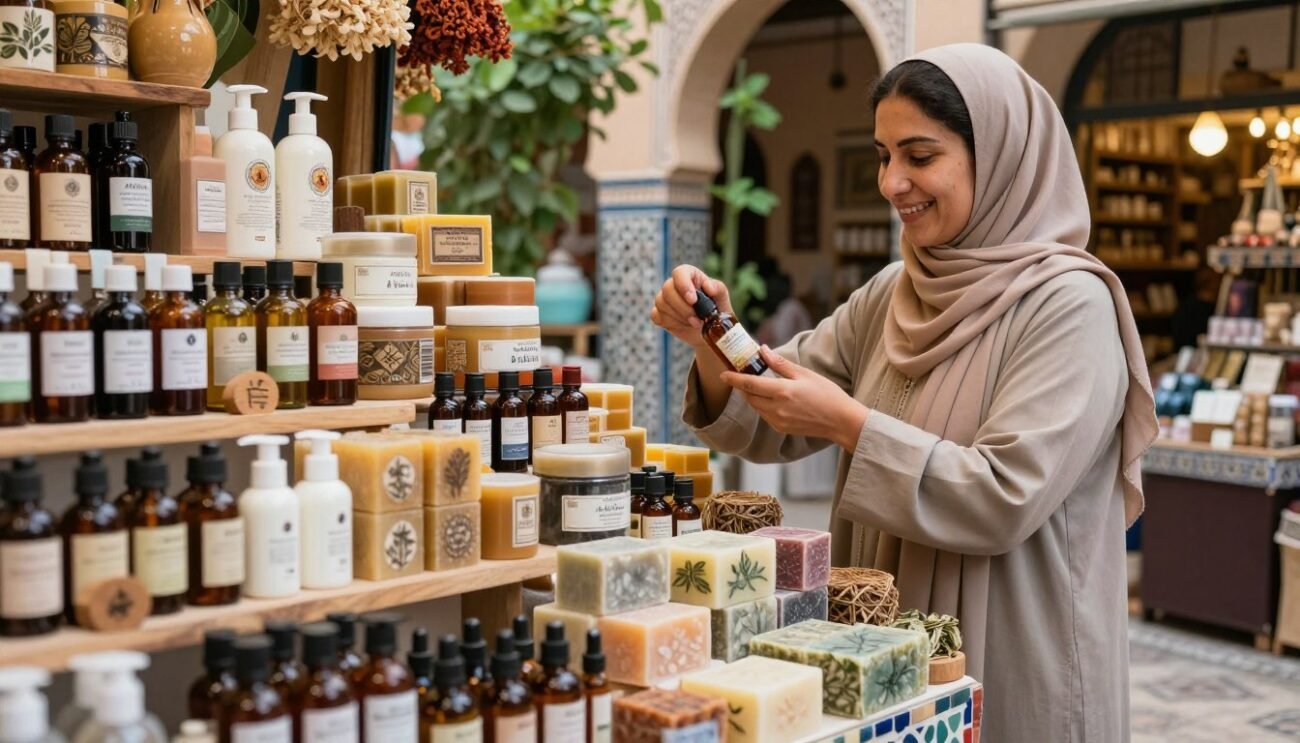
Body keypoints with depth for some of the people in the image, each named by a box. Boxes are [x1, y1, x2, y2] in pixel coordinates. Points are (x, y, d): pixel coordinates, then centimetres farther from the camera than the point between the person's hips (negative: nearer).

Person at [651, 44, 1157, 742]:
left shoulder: (1068, 305, -16)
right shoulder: (891, 294, 4)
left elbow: (1006, 500, -23)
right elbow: (773, 428, 6)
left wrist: (849, 424, -25)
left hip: (1015, 671, -6)